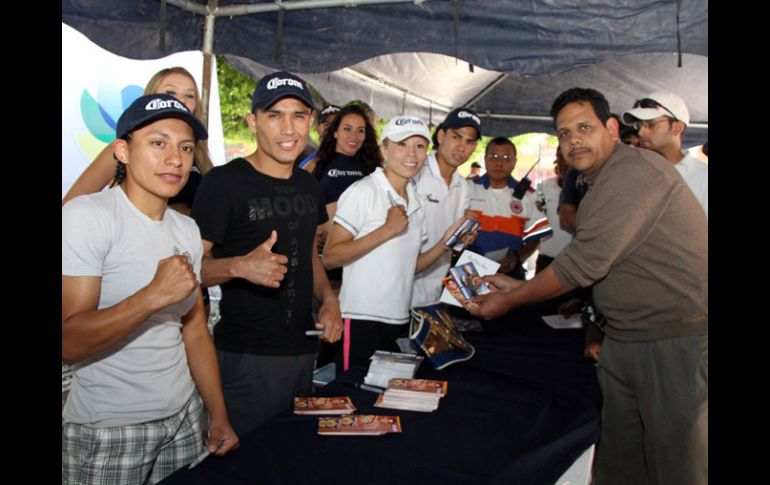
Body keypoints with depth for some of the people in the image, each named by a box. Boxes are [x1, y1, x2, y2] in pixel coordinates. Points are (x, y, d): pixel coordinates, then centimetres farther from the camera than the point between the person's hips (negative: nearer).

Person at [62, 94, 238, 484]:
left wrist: (219, 416, 6)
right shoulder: (86, 215, -15)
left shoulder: (187, 230, 5)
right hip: (107, 434, -6)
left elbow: (195, 331, 8)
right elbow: (69, 343, -21)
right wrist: (155, 294, -31)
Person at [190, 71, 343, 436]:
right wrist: (240, 266, -33)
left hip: (303, 348, 7)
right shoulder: (224, 182, -13)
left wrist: (329, 299, 3)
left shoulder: (308, 185, 9)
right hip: (246, 354, -7)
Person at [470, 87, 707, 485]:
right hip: (624, 335, 9)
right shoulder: (600, 184, 15)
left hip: (680, 337, -9)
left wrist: (510, 300, -13)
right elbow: (590, 263, 16)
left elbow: (585, 262, -23)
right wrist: (518, 285, 9)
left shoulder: (636, 170, -18)